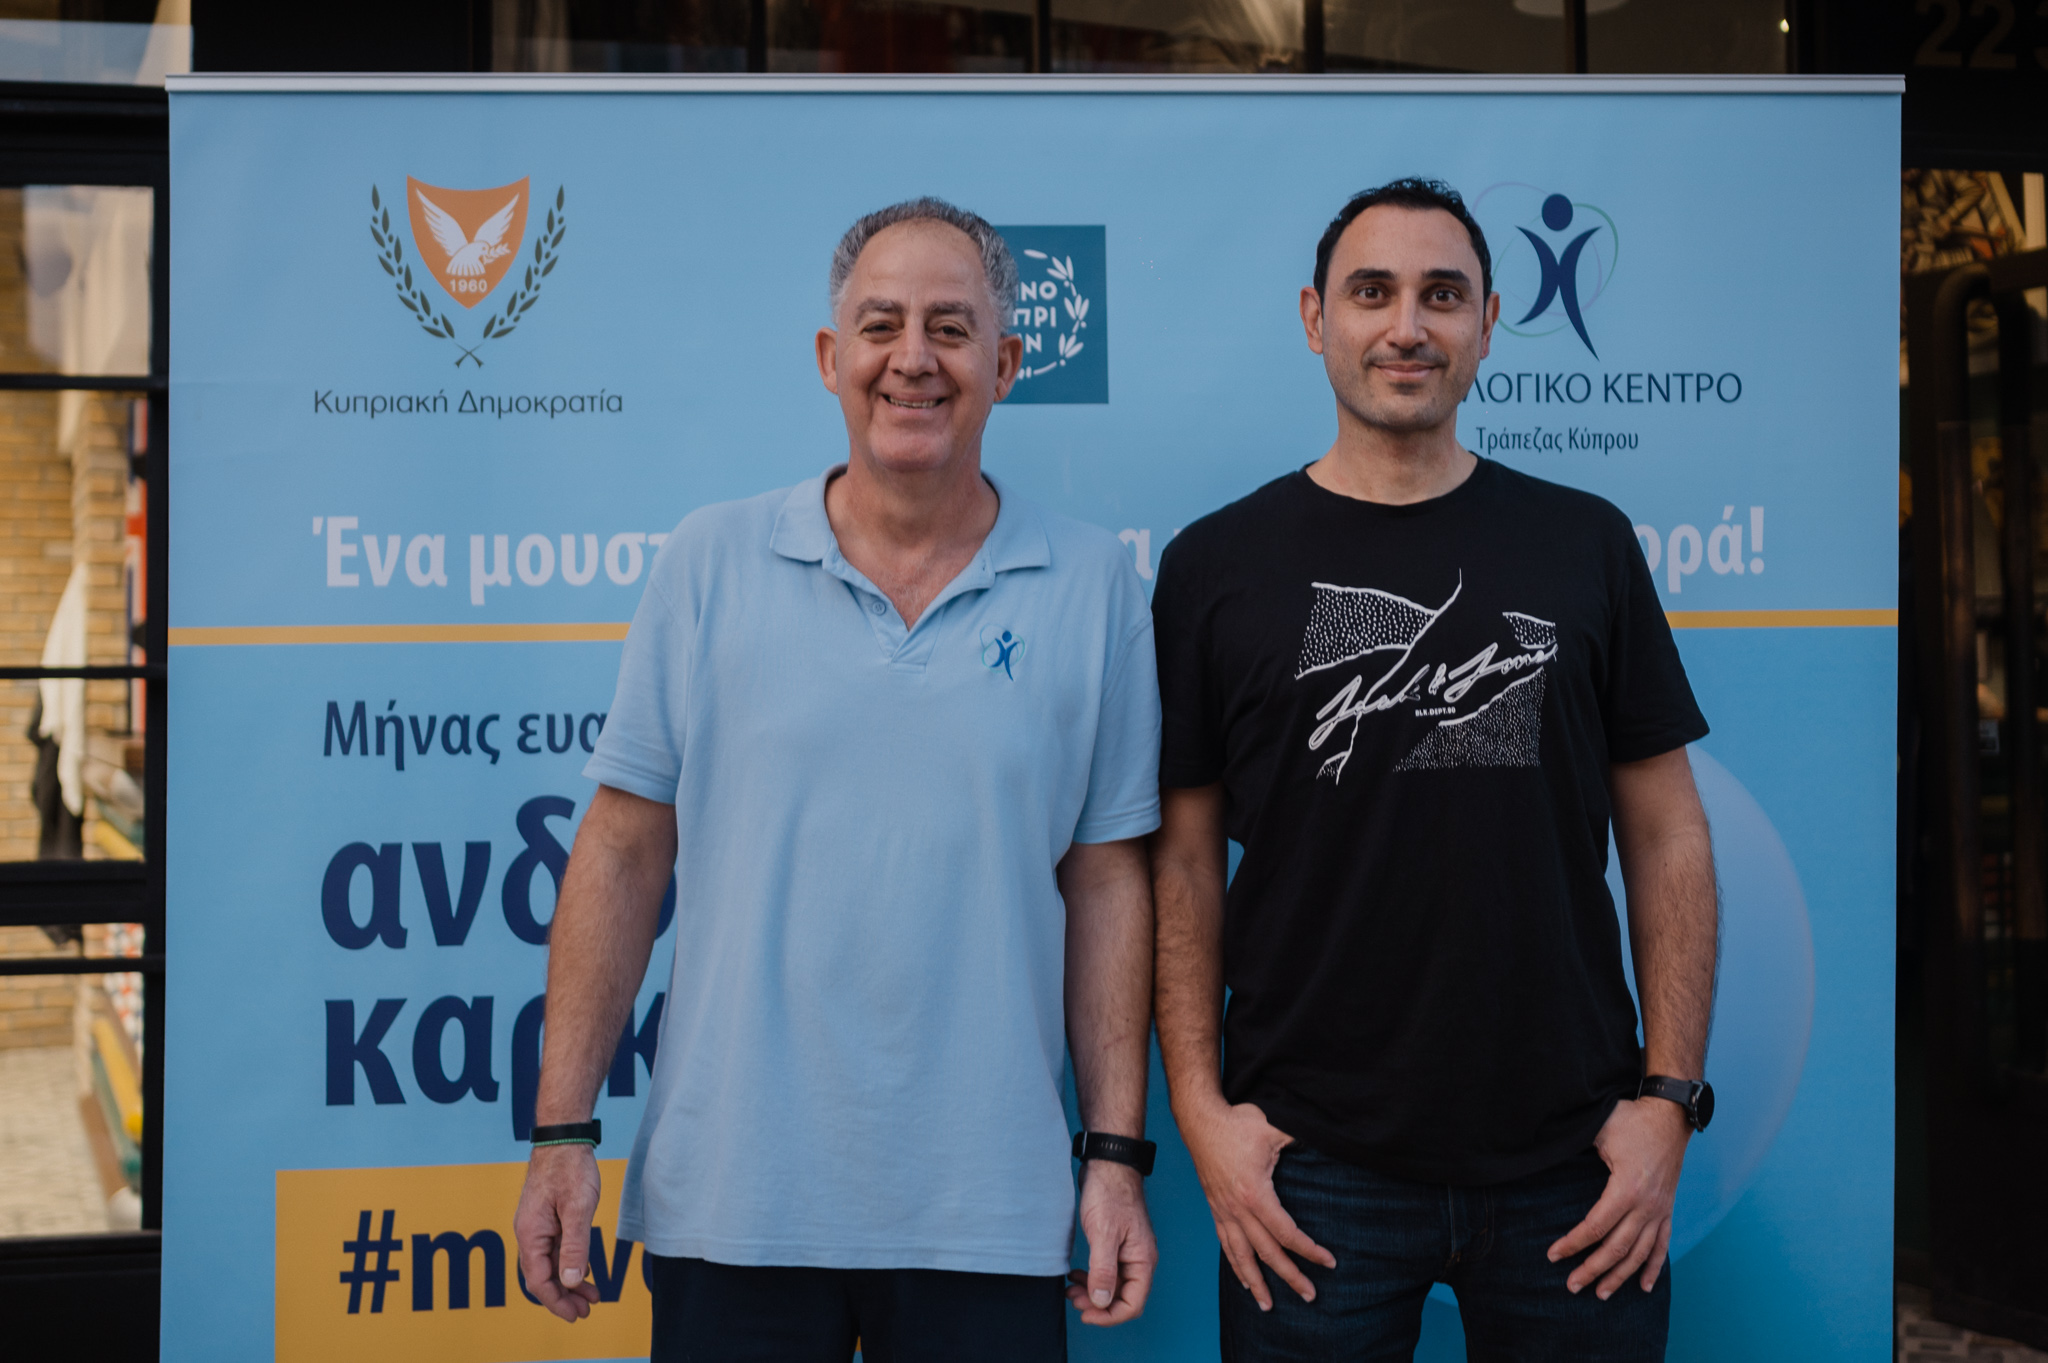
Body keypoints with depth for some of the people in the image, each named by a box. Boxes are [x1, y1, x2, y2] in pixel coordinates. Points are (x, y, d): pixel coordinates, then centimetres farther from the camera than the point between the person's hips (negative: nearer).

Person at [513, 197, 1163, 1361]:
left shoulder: (1094, 588, 3)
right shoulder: (712, 563, 2)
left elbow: (1108, 881, 4)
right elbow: (625, 850, 3)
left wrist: (1116, 1155, 0)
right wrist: (563, 1132, -2)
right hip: (731, 1205, 0)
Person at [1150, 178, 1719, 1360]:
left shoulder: (1585, 546, 5)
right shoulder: (1219, 566, 3)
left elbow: (1667, 838, 6)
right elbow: (1185, 856, 3)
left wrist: (1670, 1097, -2)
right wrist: (1202, 1109, -5)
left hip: (1570, 1161, 1)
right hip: (1315, 1169, -1)